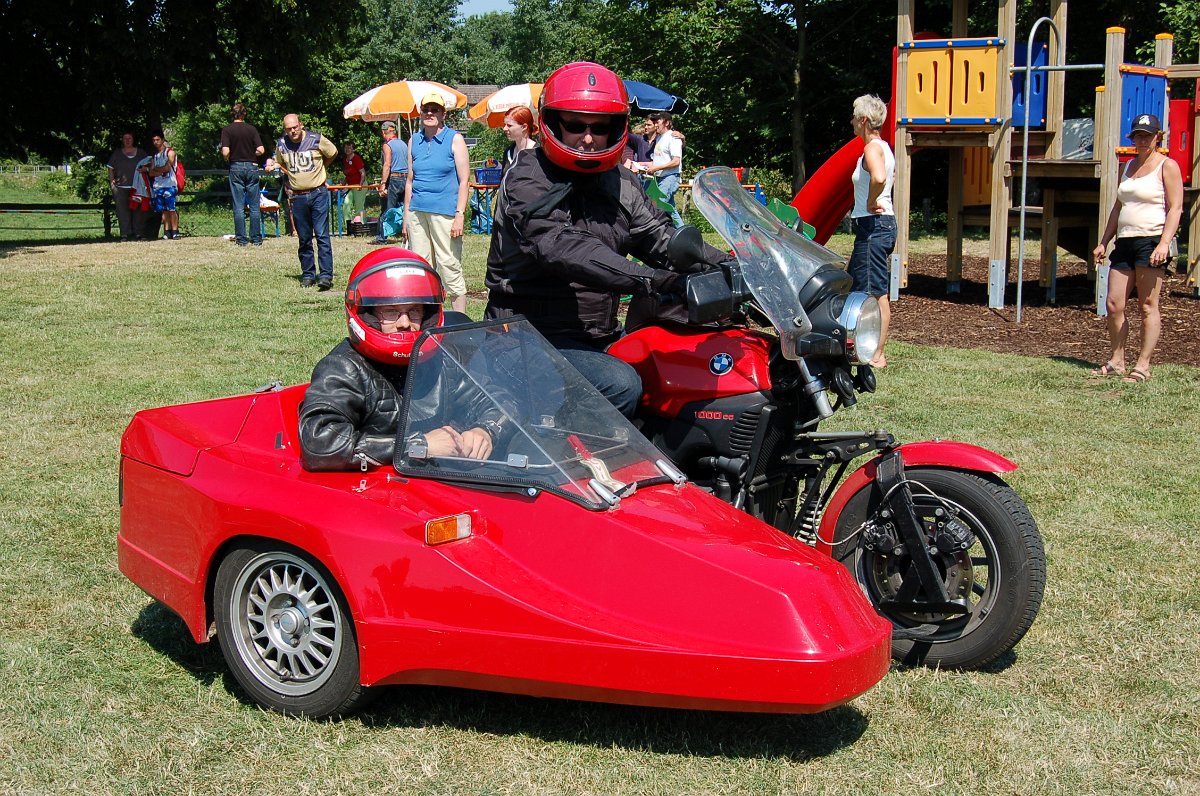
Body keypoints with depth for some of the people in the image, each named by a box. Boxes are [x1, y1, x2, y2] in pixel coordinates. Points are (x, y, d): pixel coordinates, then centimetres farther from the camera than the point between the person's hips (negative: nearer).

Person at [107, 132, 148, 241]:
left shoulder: (141, 152, 13)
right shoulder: (117, 153, 12)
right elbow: (110, 168, 12)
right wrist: (112, 182, 2)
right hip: (121, 187, -1)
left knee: (138, 211, 0)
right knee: (123, 211, -6)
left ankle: (138, 233, 4)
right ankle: (125, 234, -6)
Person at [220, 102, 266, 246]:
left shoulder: (227, 130, -5)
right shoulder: (252, 129, -1)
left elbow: (225, 152, -15)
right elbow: (261, 150, -7)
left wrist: (227, 159, 7)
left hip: (236, 167, -1)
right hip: (252, 167, 1)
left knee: (238, 206, 3)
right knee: (254, 206, 6)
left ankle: (241, 239, 2)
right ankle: (256, 238, 6)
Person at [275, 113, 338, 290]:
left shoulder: (316, 140, -6)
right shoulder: (281, 145, 2)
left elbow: (333, 154, 13)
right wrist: (293, 175, 10)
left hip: (318, 194, -3)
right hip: (297, 196, 3)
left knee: (322, 235, -10)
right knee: (304, 239, 7)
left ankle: (326, 275, -13)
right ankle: (308, 275, 16)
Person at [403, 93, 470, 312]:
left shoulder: (454, 139, 1)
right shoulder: (414, 141, 14)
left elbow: (464, 181, -3)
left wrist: (460, 215, -12)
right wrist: (406, 216, 15)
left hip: (444, 212, -5)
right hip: (417, 211, 5)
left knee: (450, 267, -6)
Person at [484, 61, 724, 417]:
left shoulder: (621, 183, 12)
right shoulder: (526, 182, -13)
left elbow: (661, 238, 5)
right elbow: (565, 249, -29)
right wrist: (655, 281, -41)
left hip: (600, 334, 8)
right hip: (533, 335, -8)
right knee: (622, 386, -29)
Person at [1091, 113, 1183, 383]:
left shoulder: (1167, 166, -1)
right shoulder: (1130, 166, 20)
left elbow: (1175, 208, -9)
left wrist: (1164, 244, -20)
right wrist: (1103, 242, 18)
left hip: (1152, 241, -7)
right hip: (1125, 242, 7)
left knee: (1148, 306, -4)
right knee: (1113, 305, 1)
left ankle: (1142, 365, -2)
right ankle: (1116, 361, 11)